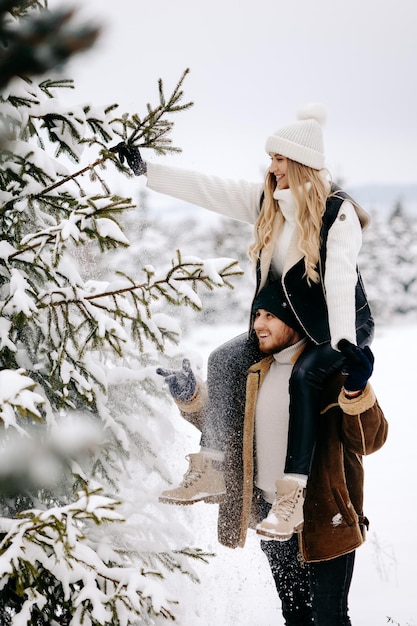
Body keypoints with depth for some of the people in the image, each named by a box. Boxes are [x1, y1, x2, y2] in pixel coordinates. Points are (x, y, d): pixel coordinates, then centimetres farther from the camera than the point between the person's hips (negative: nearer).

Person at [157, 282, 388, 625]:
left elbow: (371, 439, -18)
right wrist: (191, 395, 5)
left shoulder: (329, 371, -12)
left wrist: (358, 391, -35)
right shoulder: (256, 373, 9)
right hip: (273, 519, 7)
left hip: (323, 521, -7)